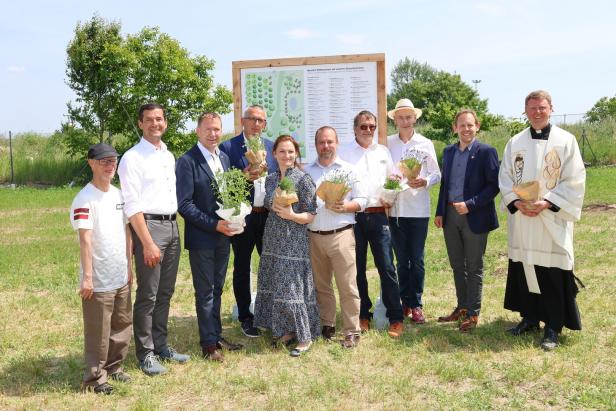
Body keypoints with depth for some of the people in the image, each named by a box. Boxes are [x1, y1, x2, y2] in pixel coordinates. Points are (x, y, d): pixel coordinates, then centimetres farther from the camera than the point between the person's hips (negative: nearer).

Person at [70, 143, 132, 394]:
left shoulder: (118, 195, 10)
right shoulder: (85, 199, -13)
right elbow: (85, 240, -18)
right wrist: (87, 276, -20)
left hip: (121, 278, 7)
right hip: (98, 281, -7)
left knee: (122, 326, 16)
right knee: (98, 331, 2)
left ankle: (113, 368, 32)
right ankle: (95, 378, 16)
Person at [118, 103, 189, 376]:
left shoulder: (169, 156, 15)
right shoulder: (132, 158, -7)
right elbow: (132, 206, -13)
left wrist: (174, 228, 7)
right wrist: (148, 243, -17)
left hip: (172, 225, 7)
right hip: (148, 225, -7)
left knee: (165, 293, 14)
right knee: (147, 296, 0)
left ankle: (160, 345, 27)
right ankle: (145, 354, 13)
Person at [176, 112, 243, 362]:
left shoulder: (224, 158, 10)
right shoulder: (187, 161, -12)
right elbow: (184, 204, -16)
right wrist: (214, 224, -18)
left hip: (223, 235, 6)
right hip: (201, 237, -6)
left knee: (217, 289, 16)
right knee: (205, 292, 4)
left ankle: (217, 337, 28)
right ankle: (208, 344, 16)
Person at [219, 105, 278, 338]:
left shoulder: (272, 147, 8)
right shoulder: (228, 148, -5)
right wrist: (243, 177, -23)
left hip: (269, 216, 4)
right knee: (242, 268, 8)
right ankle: (245, 317, 21)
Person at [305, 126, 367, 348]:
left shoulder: (348, 170, 6)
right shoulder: (306, 171, 12)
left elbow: (361, 201, 3)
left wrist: (344, 207, -13)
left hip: (341, 235, -3)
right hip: (314, 236, 3)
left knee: (347, 285, -4)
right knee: (321, 285, 11)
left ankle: (352, 331, 4)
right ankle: (327, 326, 24)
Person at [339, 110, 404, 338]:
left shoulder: (383, 151, 13)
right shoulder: (344, 154, 4)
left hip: (378, 215, 1)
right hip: (353, 216, -1)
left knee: (386, 267, -3)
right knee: (357, 268, 6)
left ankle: (396, 319, 3)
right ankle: (363, 315, 19)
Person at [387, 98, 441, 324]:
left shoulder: (425, 144, 4)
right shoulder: (388, 143, 5)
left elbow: (436, 173, 3)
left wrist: (424, 181, -16)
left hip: (418, 208, -1)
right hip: (395, 208, 1)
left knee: (417, 259, 3)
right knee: (401, 259, 10)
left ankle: (416, 305, 13)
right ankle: (406, 303, 21)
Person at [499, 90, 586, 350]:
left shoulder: (566, 141, -2)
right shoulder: (514, 143, 8)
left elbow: (575, 181, -6)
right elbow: (505, 179, 8)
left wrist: (547, 203, -16)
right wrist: (517, 203, -9)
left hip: (552, 220, -3)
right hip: (521, 221, 4)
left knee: (552, 274, -2)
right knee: (524, 269, 10)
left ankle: (552, 327, 9)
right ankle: (529, 318, 25)